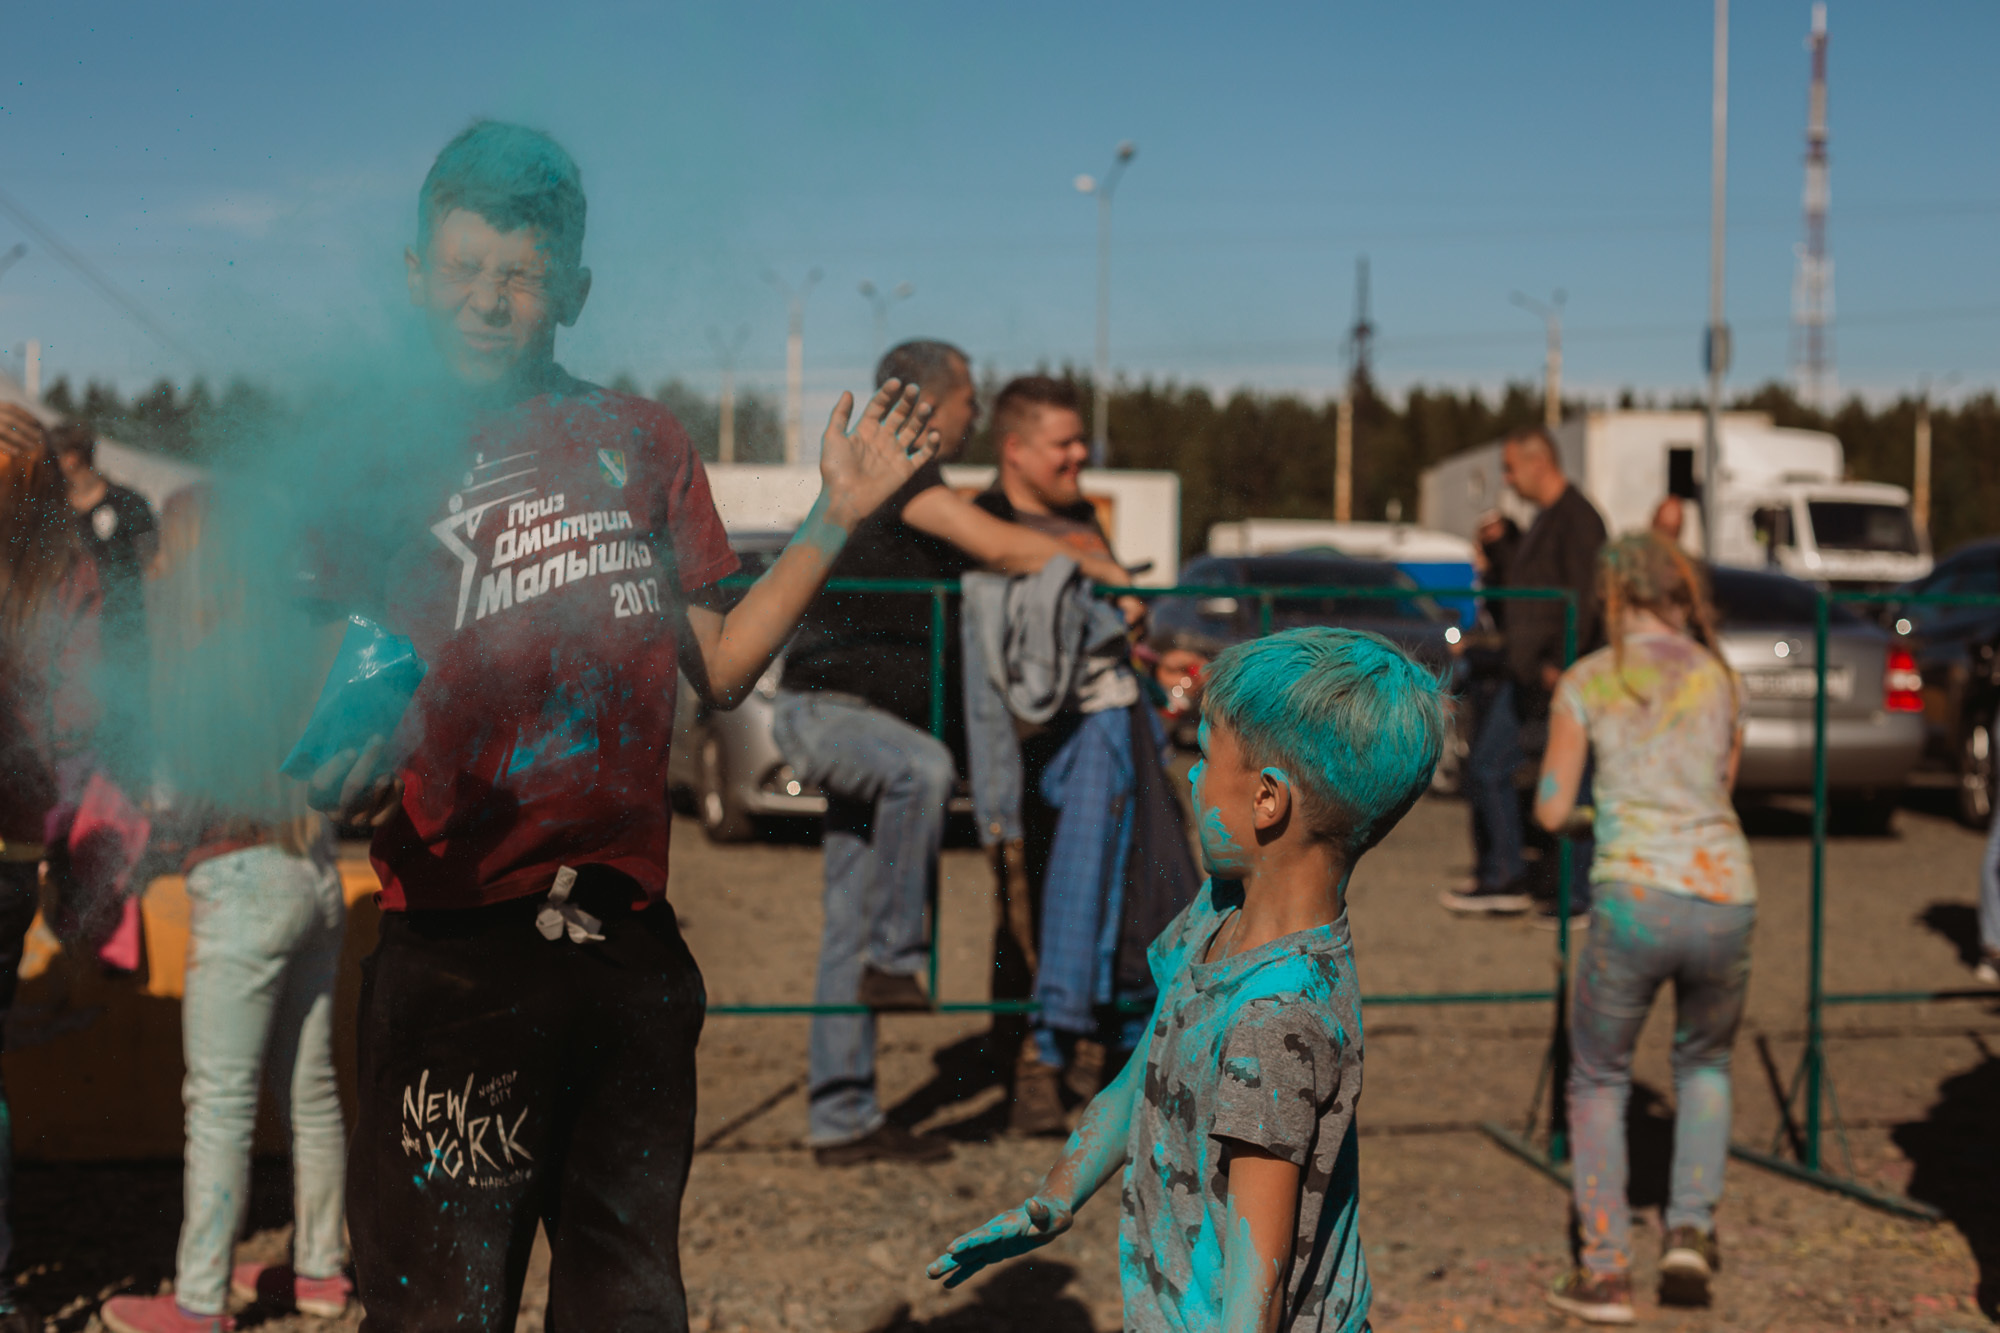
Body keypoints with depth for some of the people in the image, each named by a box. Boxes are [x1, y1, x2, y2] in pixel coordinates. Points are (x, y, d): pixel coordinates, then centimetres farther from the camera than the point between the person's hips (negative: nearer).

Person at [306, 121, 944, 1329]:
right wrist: (349, 766, -24)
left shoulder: (641, 443, 11)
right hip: (457, 951, -3)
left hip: (630, 942, 3)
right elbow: (337, 743, -1)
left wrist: (838, 516, 7)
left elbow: (719, 666, 14)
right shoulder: (380, 459, 2)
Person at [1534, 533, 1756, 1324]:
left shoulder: (1587, 683, 2)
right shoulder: (1721, 679, 11)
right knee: (1704, 1063, 29)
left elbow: (1551, 811, 4)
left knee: (1598, 1081, 16)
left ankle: (1606, 1273, 10)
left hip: (1635, 897, -3)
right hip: (1725, 899, 3)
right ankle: (1691, 1229, 14)